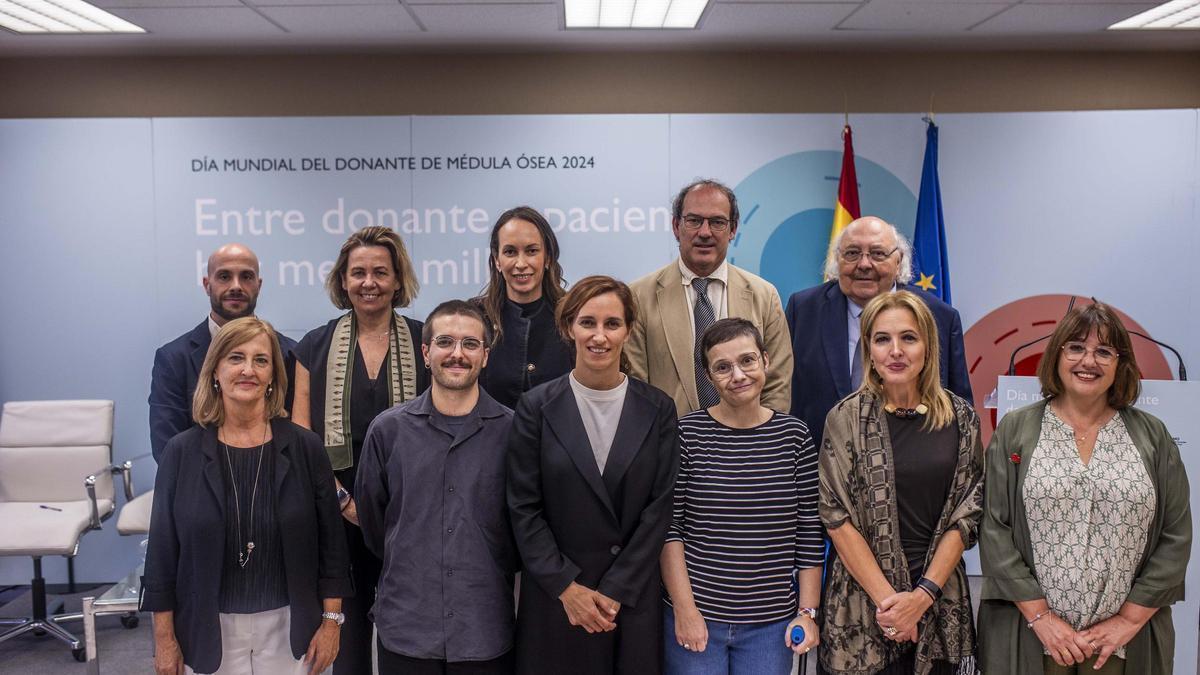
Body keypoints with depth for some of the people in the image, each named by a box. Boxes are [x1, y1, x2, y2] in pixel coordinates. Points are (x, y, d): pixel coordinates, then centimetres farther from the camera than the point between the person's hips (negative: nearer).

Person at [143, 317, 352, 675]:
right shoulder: (182, 451, -4)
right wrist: (164, 637, 0)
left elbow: (330, 541, -1)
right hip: (209, 628, 0)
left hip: (287, 626, 0)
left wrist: (331, 621, -2)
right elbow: (163, 548, -1)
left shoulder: (305, 447, -6)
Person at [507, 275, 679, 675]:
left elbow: (660, 507, -3)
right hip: (554, 599, -1)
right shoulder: (536, 408, -3)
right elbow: (523, 509, -4)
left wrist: (615, 590, -8)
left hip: (635, 599, 1)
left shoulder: (658, 410, 0)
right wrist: (567, 587, -10)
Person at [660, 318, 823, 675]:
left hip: (771, 623, 2)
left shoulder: (794, 435, 0)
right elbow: (669, 528, -6)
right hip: (694, 617, -2)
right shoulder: (686, 433, -6)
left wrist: (808, 612, 1)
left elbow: (809, 532, 3)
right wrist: (684, 609, -9)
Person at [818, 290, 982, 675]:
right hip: (863, 604, -2)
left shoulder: (961, 418, 1)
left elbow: (967, 514, 0)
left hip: (941, 601, 2)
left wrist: (923, 594, -10)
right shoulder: (846, 418, -6)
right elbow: (837, 517, -7)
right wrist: (887, 597, -13)